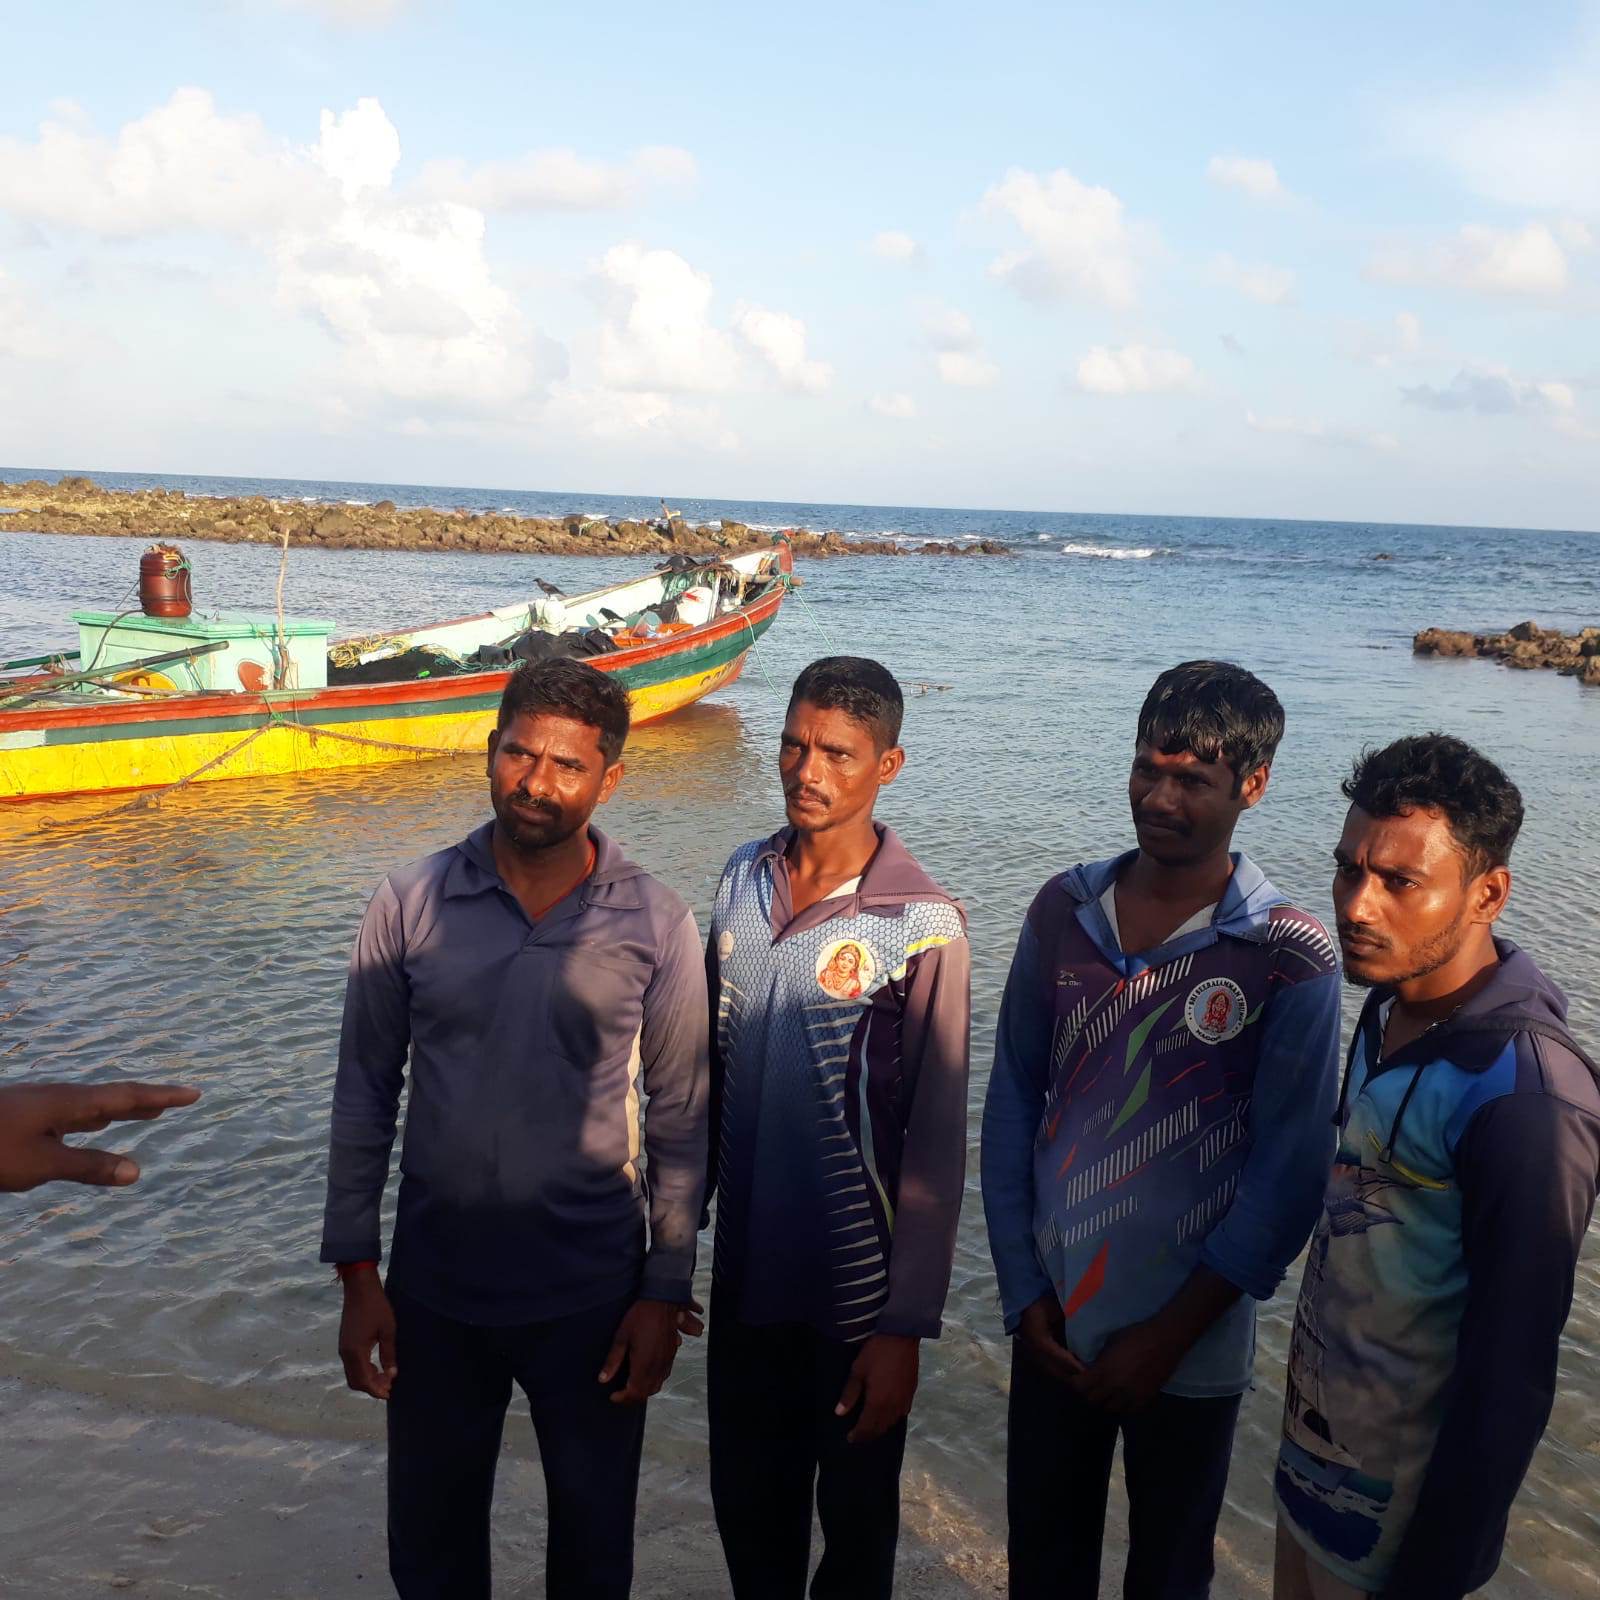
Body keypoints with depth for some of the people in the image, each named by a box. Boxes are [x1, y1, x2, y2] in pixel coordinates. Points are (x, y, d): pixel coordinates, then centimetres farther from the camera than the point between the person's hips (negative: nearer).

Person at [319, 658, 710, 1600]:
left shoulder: (656, 924, -10)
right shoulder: (411, 903, -8)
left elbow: (681, 1121, -3)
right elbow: (366, 1092, 0)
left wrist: (667, 1293, -3)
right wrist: (357, 1275, 0)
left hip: (591, 1299, -1)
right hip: (434, 1292, 1)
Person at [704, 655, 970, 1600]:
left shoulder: (923, 927, -17)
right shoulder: (742, 881, -1)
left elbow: (937, 1146, -14)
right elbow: (711, 1069, 7)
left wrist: (906, 1327, -14)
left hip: (858, 1288, -4)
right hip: (745, 1271, 4)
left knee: (855, 1522, 17)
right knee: (748, 1506, 21)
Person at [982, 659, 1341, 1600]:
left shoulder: (1290, 958, -14)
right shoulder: (1063, 911, -5)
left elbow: (1289, 1172, -12)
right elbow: (1013, 1101, 1)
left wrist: (1171, 1334, -11)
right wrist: (1024, 1290, -2)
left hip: (1189, 1340, -2)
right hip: (1052, 1315, 3)